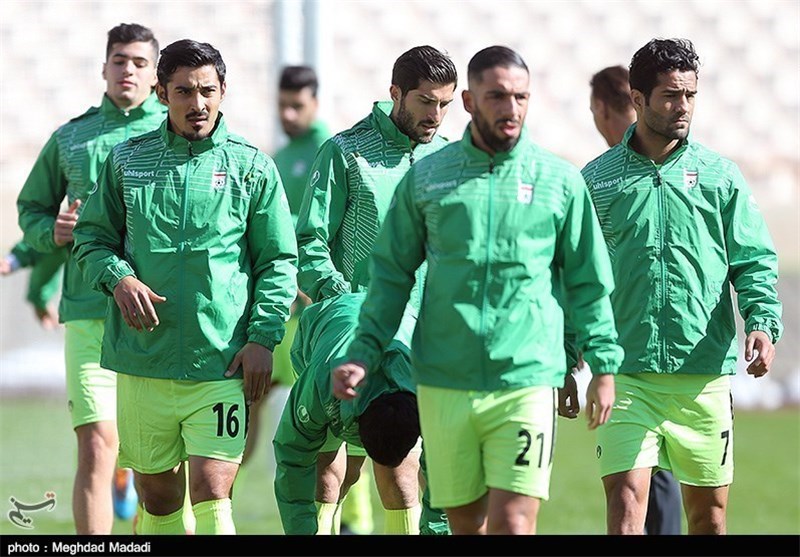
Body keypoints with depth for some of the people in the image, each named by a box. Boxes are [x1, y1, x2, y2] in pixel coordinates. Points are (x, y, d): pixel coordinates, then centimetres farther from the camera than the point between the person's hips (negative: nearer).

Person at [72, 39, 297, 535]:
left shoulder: (251, 167, 3)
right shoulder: (128, 161, 8)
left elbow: (279, 262, 4)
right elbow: (92, 237, 14)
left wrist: (263, 338, -7)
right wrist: (118, 277, -7)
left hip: (222, 362, -2)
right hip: (143, 361, 2)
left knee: (212, 498, -10)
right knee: (158, 496, 9)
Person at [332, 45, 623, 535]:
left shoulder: (561, 181, 4)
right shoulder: (425, 178, 6)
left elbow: (589, 283, 9)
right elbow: (392, 273, 12)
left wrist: (603, 365, 5)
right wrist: (364, 355, 5)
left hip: (527, 380, -2)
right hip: (443, 384, 2)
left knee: (513, 524, -12)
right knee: (465, 522, 8)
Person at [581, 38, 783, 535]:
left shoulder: (720, 176, 7)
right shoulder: (598, 179, 6)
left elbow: (754, 262, 5)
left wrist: (764, 322, -14)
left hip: (705, 371, 1)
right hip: (626, 375, -1)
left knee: (709, 507, 8)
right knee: (625, 497, -12)